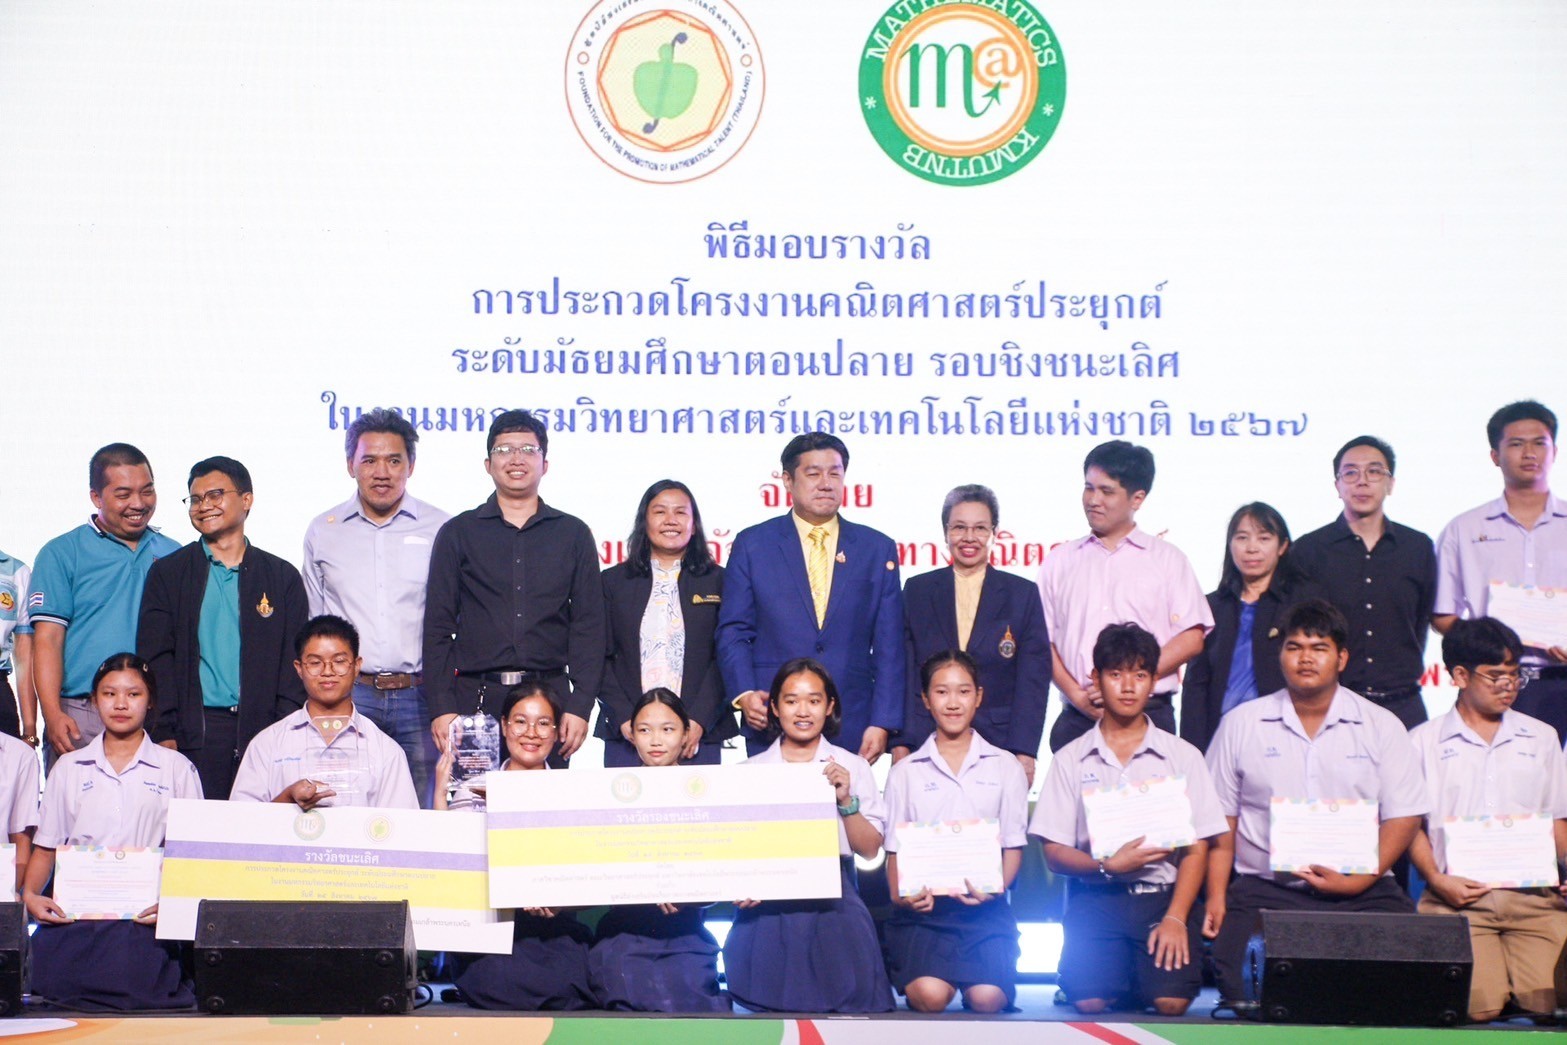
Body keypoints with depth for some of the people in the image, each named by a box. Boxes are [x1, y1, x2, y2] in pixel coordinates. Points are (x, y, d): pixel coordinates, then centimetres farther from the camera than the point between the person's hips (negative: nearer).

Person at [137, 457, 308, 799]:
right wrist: (164, 734, -6)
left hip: (262, 731, 1)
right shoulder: (167, 574, 11)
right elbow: (155, 657, 4)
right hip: (195, 732, 0)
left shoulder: (282, 577, 12)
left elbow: (294, 663, 8)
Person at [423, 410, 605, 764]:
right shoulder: (458, 533, 10)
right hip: (475, 697, 0)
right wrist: (440, 707, -4)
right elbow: (438, 626, 6)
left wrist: (580, 706, -2)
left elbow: (589, 625, 8)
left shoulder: (573, 534, 12)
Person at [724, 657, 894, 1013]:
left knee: (850, 999, -14)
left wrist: (847, 801, -11)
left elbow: (870, 849, 3)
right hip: (768, 906, 0)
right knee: (772, 1001, -10)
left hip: (834, 904, 0)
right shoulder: (751, 770, 9)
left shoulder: (851, 767, 8)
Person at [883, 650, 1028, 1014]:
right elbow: (895, 850, 11)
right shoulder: (906, 772, 12)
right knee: (930, 996, -27)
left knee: (987, 997, -24)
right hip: (923, 903, 0)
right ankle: (905, 975, 8)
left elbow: (1013, 846, 8)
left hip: (984, 905, 0)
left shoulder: (1005, 767, 11)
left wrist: (994, 889, -13)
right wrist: (900, 895, -11)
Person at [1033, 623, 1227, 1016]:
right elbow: (1054, 853, 4)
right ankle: (1116, 969, 11)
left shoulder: (1182, 756, 8)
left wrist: (1175, 917, -11)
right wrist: (1108, 866, -15)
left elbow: (1196, 849, 3)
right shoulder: (1070, 760, 8)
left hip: (1162, 895, 0)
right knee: (1089, 1002, -22)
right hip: (1095, 899, 0)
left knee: (1171, 1002, -23)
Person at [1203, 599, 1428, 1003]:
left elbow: (1404, 816, 3)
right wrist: (1216, 897, 0)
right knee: (1245, 991, -25)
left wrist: (1358, 880, -10)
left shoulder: (1381, 726, 9)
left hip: (1362, 892, 1)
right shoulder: (1240, 724, 10)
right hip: (1264, 890, 0)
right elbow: (1221, 819, 10)